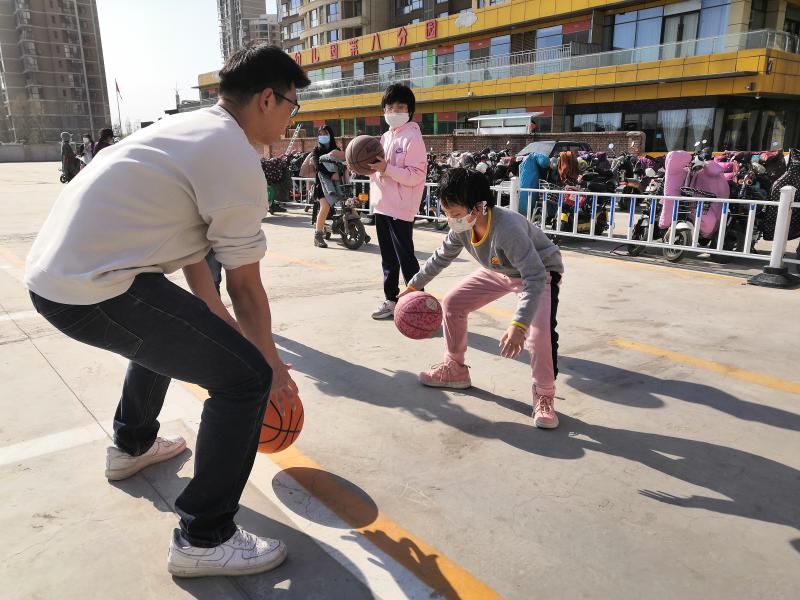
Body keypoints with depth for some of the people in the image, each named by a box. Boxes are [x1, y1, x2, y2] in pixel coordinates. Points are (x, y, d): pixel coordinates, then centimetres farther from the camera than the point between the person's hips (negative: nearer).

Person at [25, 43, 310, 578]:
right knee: (247, 377, -9)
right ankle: (203, 540, 3)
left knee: (168, 329, 35)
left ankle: (132, 445, 53)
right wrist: (272, 362, 7)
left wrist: (223, 324, 24)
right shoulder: (238, 161, -13)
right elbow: (247, 287, -8)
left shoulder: (191, 128, 16)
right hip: (94, 290, -10)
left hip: (50, 271, 11)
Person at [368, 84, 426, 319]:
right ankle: (391, 300, 25)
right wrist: (371, 166, 3)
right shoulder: (385, 137, 16)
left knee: (405, 258, -5)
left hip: (401, 209, -8)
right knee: (388, 258, 14)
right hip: (382, 206, 8)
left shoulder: (413, 138, -9)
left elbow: (416, 175, -17)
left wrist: (386, 168, -23)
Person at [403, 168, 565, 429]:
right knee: (452, 303, 1)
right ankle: (454, 369, 19)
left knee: (540, 332, -29)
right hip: (498, 271, 7)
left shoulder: (508, 229, -41)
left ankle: (544, 397, -4)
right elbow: (442, 256, 1)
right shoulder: (462, 225, -19)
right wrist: (414, 285, 7)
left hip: (541, 273, -7)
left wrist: (518, 325, -54)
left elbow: (534, 279, -44)